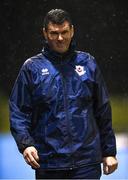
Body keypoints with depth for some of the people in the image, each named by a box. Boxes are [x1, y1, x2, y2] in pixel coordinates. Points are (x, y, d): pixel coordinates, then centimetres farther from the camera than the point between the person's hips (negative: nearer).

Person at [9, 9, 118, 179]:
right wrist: (25, 144, -16)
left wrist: (109, 152, 10)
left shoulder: (88, 63, 9)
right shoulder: (32, 68, 4)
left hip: (87, 161, 0)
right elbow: (18, 112, 1)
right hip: (48, 163, 0)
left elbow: (103, 111, 12)